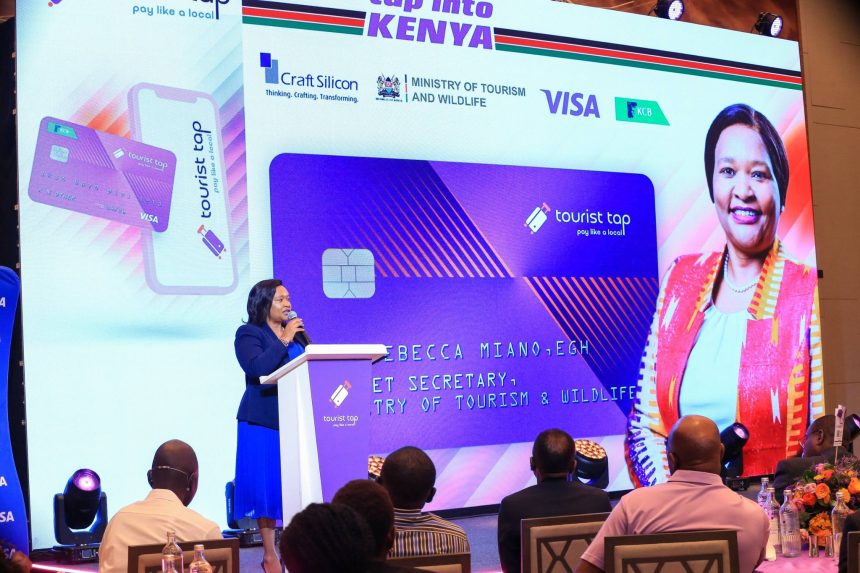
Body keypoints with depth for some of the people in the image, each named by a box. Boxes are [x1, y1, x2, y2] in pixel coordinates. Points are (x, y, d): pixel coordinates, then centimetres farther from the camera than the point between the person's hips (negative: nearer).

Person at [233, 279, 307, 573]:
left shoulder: (295, 331, 16)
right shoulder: (249, 334, -1)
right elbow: (256, 368, -19)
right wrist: (284, 340, -17)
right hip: (263, 422, -5)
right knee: (266, 485, -3)